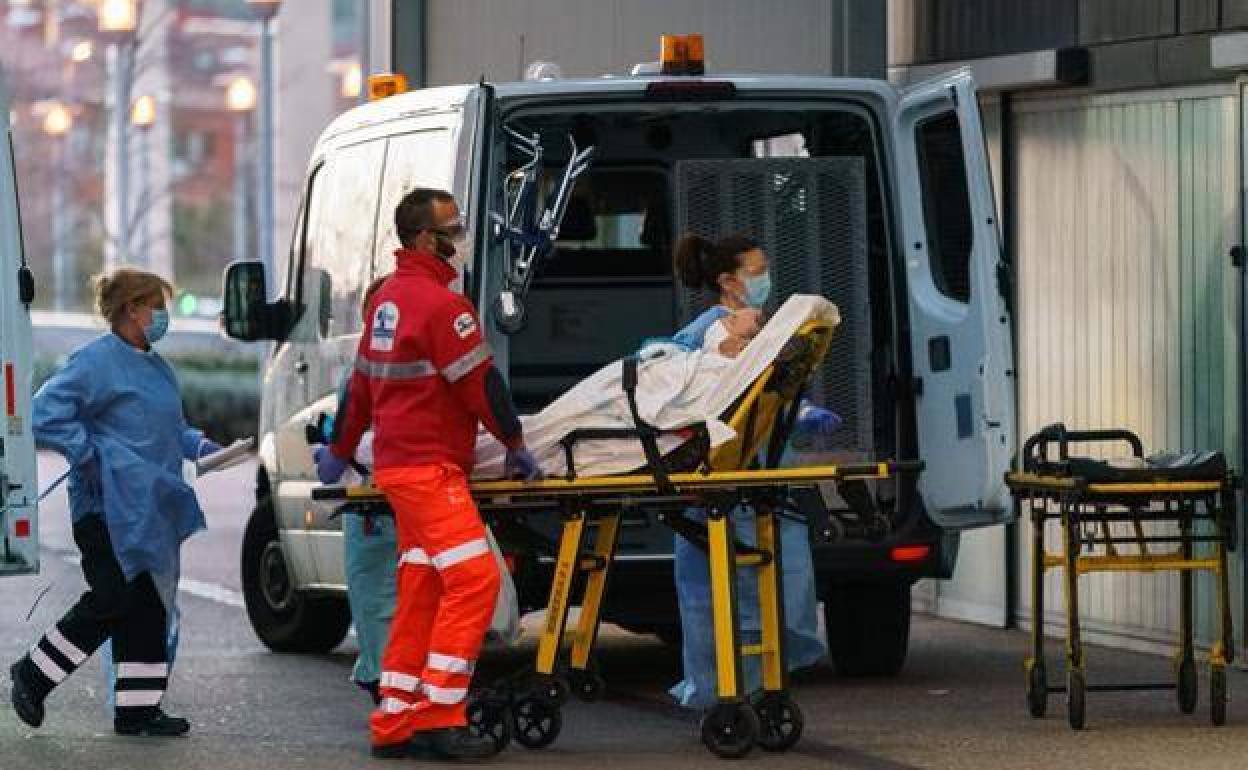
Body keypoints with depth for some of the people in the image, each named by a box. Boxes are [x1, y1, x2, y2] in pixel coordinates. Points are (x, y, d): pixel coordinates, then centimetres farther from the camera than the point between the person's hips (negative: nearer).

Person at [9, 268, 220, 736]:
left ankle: (138, 710, 10)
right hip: (109, 508, -9)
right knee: (114, 599, -13)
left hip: (151, 512, 9)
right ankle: (33, 675, 3)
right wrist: (88, 457, -20)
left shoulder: (155, 367, 17)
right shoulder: (97, 361, -11)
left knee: (148, 609, 6)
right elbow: (46, 414, -17)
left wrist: (200, 447, 11)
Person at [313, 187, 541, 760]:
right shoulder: (440, 303, -15)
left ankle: (395, 723, 10)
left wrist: (340, 450, 35)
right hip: (428, 469, -10)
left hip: (398, 466, 10)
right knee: (473, 578, -14)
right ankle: (441, 716, -16)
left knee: (420, 594, 10)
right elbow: (480, 382, -14)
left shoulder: (388, 299, 16)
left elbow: (362, 382, 26)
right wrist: (515, 444, -2)